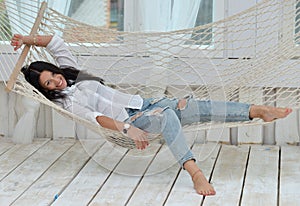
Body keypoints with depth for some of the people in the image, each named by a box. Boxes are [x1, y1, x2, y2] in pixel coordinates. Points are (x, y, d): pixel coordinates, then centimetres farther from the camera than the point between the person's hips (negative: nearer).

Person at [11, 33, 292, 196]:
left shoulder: (71, 72, 16)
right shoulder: (68, 102, -4)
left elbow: (55, 41, 24)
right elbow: (97, 118, -20)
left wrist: (27, 39, 16)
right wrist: (126, 129, -33)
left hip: (142, 103, 7)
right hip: (130, 120, -7)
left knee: (195, 106, -15)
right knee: (167, 116, -40)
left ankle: (258, 111, -23)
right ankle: (195, 173, -54)